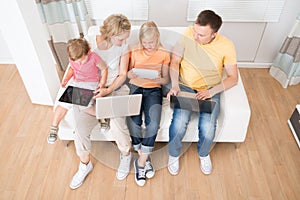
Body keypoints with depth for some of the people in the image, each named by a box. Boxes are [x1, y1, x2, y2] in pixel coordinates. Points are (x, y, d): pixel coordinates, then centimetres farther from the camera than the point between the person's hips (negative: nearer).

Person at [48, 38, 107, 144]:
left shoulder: (94, 57, -18)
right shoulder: (72, 59, -5)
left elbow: (104, 69, -4)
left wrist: (102, 83, -15)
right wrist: (66, 78, -1)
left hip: (91, 83, -4)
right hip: (75, 83, 5)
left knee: (83, 105, -30)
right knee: (63, 102, -11)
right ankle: (54, 128, 9)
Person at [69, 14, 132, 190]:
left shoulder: (123, 46, -6)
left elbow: (122, 75, -2)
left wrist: (108, 90, -17)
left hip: (115, 89, 0)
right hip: (91, 91, 1)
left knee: (117, 124, -26)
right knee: (81, 127, -16)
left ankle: (126, 155, 10)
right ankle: (85, 164, 15)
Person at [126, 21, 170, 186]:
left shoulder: (164, 54, 7)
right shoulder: (135, 52, 9)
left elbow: (166, 79, 8)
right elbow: (128, 74, 14)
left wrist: (159, 79, -16)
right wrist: (131, 74, -11)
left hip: (153, 89, -1)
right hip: (135, 87, 1)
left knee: (153, 123, -28)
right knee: (133, 121, -26)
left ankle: (141, 162, -14)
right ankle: (145, 157, -5)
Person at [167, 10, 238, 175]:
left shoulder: (226, 46, -13)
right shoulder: (189, 33, -11)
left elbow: (233, 78, -5)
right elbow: (174, 61, -5)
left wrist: (211, 92, -19)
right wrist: (175, 85, -18)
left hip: (210, 91, 0)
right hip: (185, 87, 0)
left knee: (208, 128, -21)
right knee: (179, 124, -23)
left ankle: (203, 154, 17)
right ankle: (174, 154, 12)